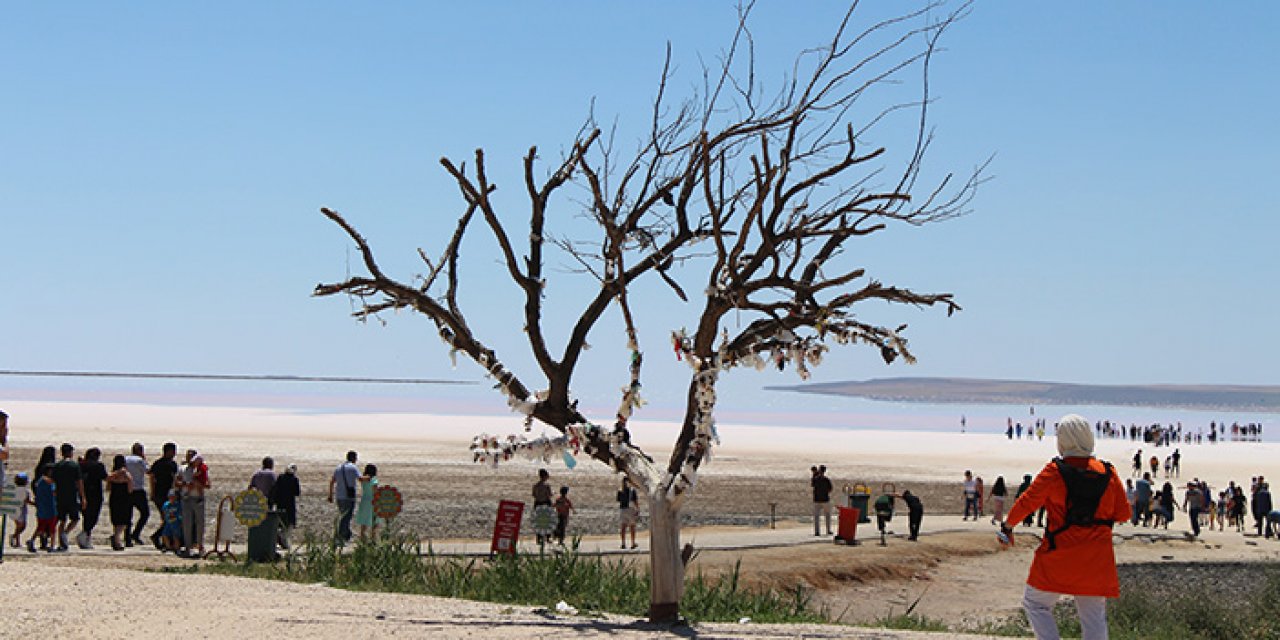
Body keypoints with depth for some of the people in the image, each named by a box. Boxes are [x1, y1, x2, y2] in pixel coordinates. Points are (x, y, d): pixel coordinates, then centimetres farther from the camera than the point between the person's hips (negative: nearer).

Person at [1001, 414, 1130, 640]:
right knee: (1094, 616, 10)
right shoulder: (1107, 473, 0)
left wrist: (1007, 526, 9)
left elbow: (1027, 502, -6)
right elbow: (1123, 513, 6)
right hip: (1096, 559, 3)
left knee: (1035, 603, 12)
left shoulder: (1054, 472, -10)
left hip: (1059, 556, -3)